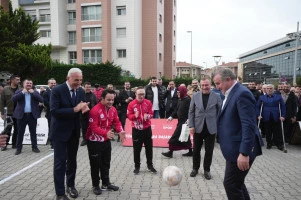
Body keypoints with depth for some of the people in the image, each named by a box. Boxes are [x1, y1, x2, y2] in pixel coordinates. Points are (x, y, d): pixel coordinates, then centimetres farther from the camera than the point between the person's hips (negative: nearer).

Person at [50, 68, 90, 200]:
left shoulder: (81, 91, 1)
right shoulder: (57, 90, -16)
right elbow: (54, 111, -24)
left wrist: (84, 109, -17)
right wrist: (74, 110, -30)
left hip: (74, 131, 5)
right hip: (60, 131, -5)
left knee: (72, 160, 18)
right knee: (60, 162, 2)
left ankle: (70, 185, 36)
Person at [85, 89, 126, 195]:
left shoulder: (113, 109, -1)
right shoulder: (95, 110, -24)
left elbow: (116, 122, 4)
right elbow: (93, 127, -28)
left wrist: (120, 131, -16)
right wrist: (106, 133, -42)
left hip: (106, 140, 7)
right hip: (94, 141, -7)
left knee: (106, 163, 17)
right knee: (96, 164, 5)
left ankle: (106, 183, 32)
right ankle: (96, 186, 22)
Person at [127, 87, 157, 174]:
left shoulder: (148, 102, -3)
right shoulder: (131, 104, -10)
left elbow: (151, 114, 1)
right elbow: (129, 116, -6)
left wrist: (148, 116, -22)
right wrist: (134, 116, -27)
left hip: (147, 128, 2)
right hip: (136, 129, -2)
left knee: (149, 147, 12)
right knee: (137, 149, 7)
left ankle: (150, 165, 28)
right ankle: (137, 166, 22)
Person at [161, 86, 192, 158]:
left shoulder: (187, 100, -15)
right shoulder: (180, 100, 11)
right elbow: (177, 109, 15)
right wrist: (171, 116, 6)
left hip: (185, 122, -9)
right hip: (180, 121, 9)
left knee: (175, 137, -5)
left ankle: (170, 152, 4)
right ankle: (190, 151, 26)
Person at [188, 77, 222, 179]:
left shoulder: (216, 96, -4)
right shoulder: (195, 95, 0)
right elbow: (191, 111, 2)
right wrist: (191, 126, -5)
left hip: (211, 128, -1)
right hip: (198, 127, 1)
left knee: (209, 151, 9)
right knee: (196, 150, 12)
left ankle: (207, 170, 27)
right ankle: (195, 168, 31)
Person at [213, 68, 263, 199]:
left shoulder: (242, 94, -18)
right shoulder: (230, 94, 12)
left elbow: (248, 126, -24)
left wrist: (244, 153, -27)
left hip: (240, 150, -9)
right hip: (234, 148, 10)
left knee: (231, 184, 0)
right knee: (236, 183, 19)